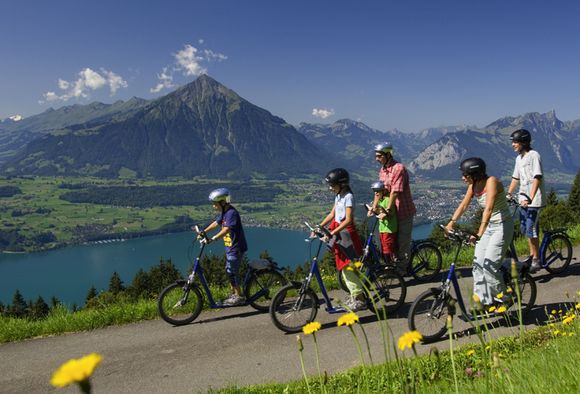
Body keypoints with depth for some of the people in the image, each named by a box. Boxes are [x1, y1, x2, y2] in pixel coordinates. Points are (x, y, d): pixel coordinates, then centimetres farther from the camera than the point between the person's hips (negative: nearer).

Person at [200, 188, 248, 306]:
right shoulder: (223, 212, 8)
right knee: (229, 271, 16)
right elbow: (216, 223, 21)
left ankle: (239, 297, 6)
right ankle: (234, 294, 28)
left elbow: (226, 230, -32)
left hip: (236, 248, -10)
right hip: (230, 247, 10)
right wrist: (204, 232, 13)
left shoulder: (232, 213, -22)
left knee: (232, 272, -4)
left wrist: (212, 239, -38)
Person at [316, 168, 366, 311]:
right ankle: (354, 296, 25)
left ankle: (360, 300, 5)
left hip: (346, 234, -9)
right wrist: (319, 227, 5)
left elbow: (348, 220, -25)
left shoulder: (348, 197, -16)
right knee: (344, 267, 14)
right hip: (339, 234, 9)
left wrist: (332, 233, -32)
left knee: (349, 267, -5)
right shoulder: (338, 196, 12)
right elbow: (332, 214, 15)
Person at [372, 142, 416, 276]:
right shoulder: (382, 170, 7)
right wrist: (374, 207, 2)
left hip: (404, 211, -8)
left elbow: (395, 191, -25)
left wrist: (387, 210, -27)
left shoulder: (399, 168, -20)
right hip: (392, 212, 8)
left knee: (403, 241, 2)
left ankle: (402, 268, 14)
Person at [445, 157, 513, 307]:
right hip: (489, 226, 8)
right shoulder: (473, 186, 2)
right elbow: (463, 205, 0)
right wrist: (451, 222, -14)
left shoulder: (491, 182, -22)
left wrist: (479, 233, -40)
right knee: (478, 264, 2)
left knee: (490, 265, -12)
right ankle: (482, 302, 10)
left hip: (503, 226, -8)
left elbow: (488, 209, -32)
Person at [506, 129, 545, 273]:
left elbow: (537, 178, -20)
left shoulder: (534, 155, -13)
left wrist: (530, 198, -26)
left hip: (534, 201, -8)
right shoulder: (519, 158, 13)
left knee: (531, 231, -6)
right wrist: (508, 194, 9)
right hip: (523, 199, 8)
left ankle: (536, 260, 6)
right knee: (525, 230, 14)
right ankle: (532, 256, 27)